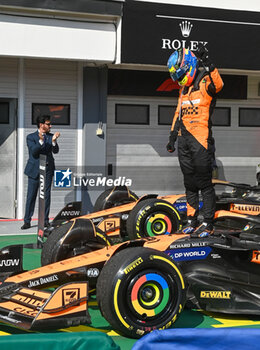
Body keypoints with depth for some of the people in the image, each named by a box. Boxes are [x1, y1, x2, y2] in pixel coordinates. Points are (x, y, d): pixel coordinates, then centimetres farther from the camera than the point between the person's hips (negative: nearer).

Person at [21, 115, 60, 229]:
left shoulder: (50, 136, 8)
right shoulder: (31, 137, -1)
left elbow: (55, 151, -4)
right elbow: (33, 152, -14)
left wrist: (54, 141, -22)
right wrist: (41, 141, -28)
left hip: (48, 170, 3)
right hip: (34, 170, -3)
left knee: (46, 195, 5)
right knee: (31, 196, 0)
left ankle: (45, 220, 13)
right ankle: (27, 221, 6)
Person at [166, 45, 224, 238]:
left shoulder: (205, 83, -7)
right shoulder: (184, 89, 18)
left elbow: (218, 85, -32)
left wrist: (208, 64, -41)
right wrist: (173, 136, 26)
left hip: (200, 140, -8)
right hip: (184, 141, 8)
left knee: (204, 183, -4)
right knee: (189, 183, 14)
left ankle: (208, 223, 2)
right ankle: (192, 219, 23)